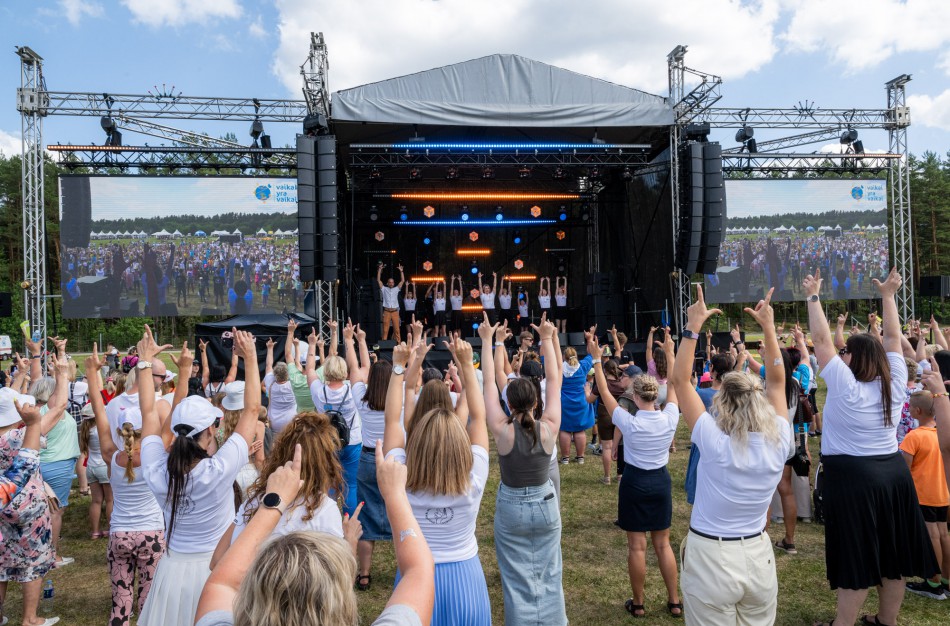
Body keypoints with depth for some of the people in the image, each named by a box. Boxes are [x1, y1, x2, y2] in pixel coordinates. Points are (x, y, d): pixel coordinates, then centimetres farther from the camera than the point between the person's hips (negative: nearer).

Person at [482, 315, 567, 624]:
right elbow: (554, 381, -7)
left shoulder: (502, 431, -20)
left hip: (511, 508, -2)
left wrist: (489, 341, -7)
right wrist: (547, 340, -3)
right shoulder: (549, 428, -16)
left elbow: (489, 383, -14)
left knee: (517, 580, 10)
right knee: (548, 576, 16)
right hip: (545, 505, 2)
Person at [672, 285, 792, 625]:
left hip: (711, 558, -4)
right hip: (758, 557, 4)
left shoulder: (715, 443, -19)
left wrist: (693, 326, -12)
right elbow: (776, 381, 3)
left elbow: (679, 380, -15)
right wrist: (769, 327, 7)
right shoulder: (778, 444, -9)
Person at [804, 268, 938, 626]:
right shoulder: (894, 382, 2)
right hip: (893, 474, 7)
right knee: (892, 556, 15)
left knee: (857, 559, -1)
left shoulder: (845, 385, -14)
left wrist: (813, 297, -6)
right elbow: (892, 338, 12)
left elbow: (821, 340, -12)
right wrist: (888, 295, 18)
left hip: (853, 479, -6)